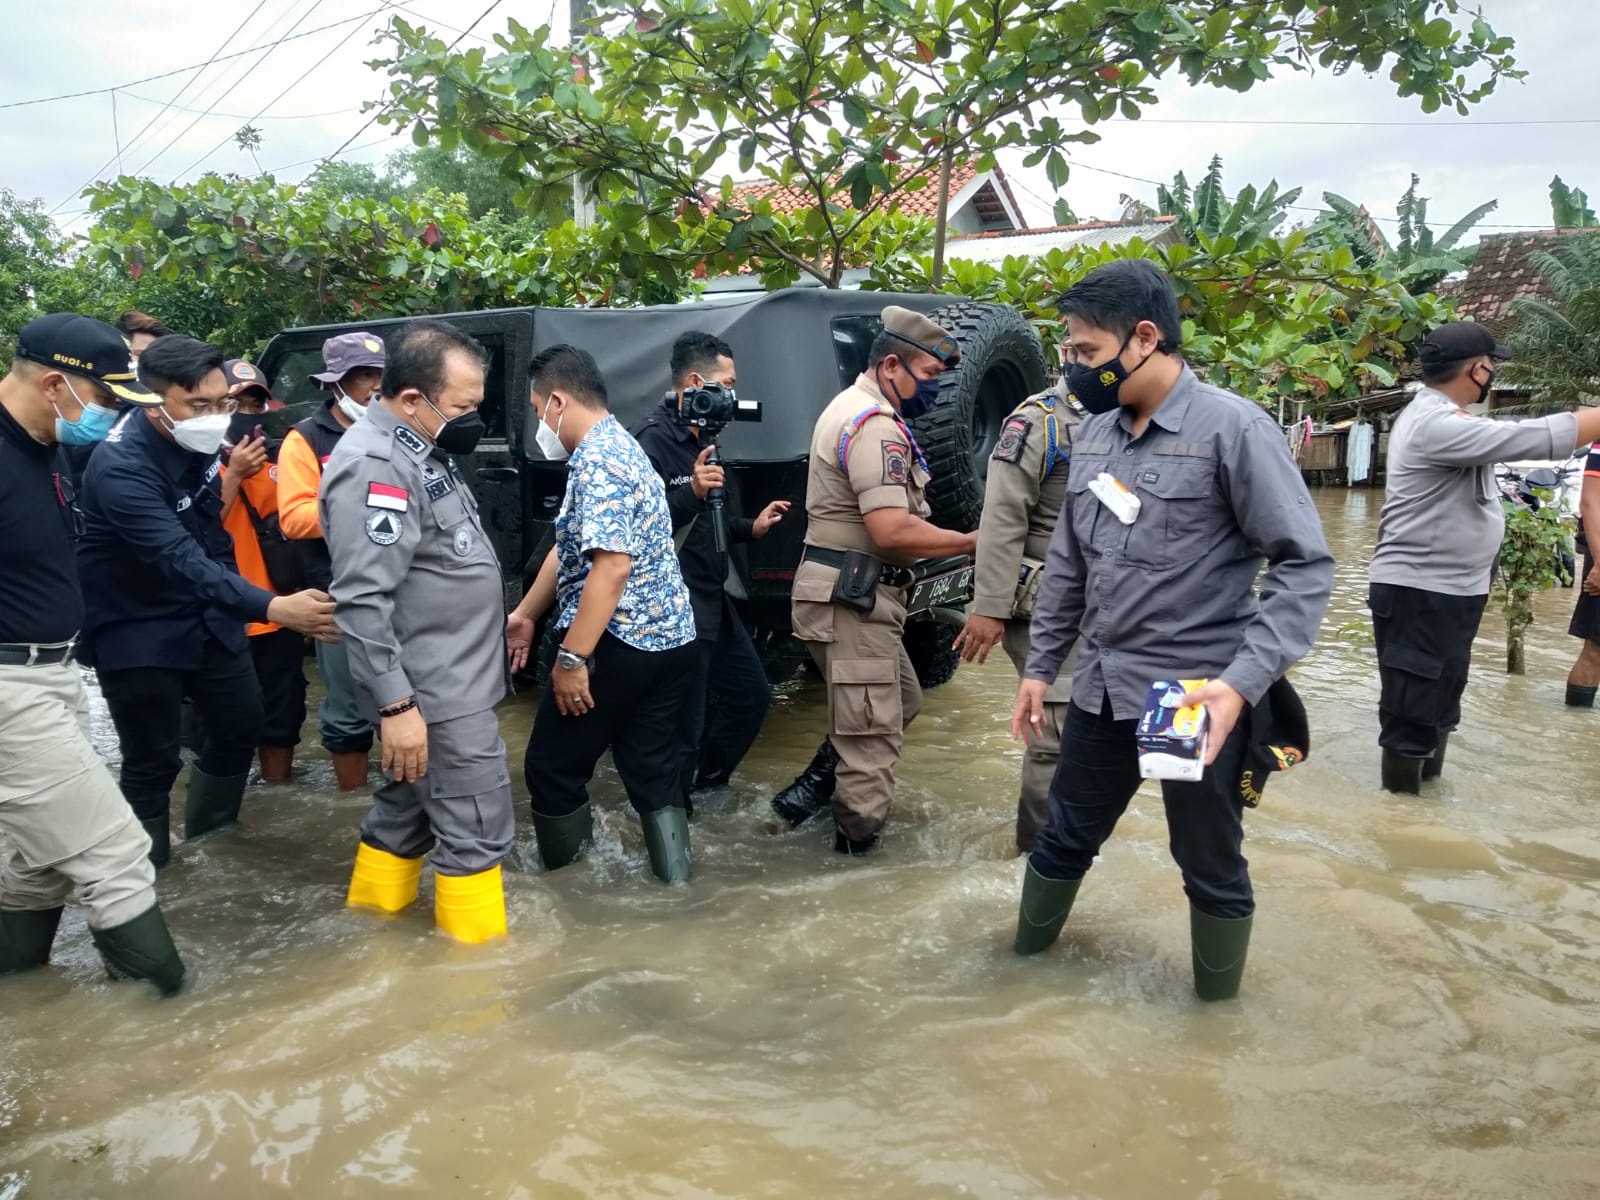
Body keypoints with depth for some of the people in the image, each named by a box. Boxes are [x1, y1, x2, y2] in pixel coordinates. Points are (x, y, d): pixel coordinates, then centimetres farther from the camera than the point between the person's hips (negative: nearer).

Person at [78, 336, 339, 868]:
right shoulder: (120, 466, -30)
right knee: (152, 760, -1)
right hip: (138, 631, -7)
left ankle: (210, 838, 38)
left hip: (207, 613, 7)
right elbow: (181, 560, -42)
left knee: (241, 724, 15)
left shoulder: (197, 437, -7)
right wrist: (275, 608, -52)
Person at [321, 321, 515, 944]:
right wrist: (396, 704, -26)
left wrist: (503, 620, 25)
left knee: (405, 812, 19)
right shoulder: (375, 465, -21)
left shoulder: (417, 450, 12)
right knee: (476, 831, -2)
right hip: (434, 693, -10)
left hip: (451, 680, 10)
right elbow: (363, 602, -26)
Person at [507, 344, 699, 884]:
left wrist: (572, 658, -24)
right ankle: (673, 876, 19)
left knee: (553, 767, 7)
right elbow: (571, 550, 23)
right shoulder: (614, 449, 16)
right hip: (668, 639, 10)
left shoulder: (598, 460, -17)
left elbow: (611, 567, -27)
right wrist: (526, 613, 27)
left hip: (618, 644, -10)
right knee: (654, 769, 14)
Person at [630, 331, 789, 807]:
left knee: (753, 694, 21)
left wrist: (750, 527, 13)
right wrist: (692, 493, -33)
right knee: (685, 726, 0)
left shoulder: (702, 439, 12)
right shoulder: (653, 440, -17)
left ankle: (706, 776, 39)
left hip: (714, 602, 10)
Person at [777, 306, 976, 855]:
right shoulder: (875, 425, -18)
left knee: (901, 700, 22)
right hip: (851, 597, -11)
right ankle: (858, 842, 12)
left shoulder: (854, 407, 16)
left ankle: (814, 788, 24)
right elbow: (892, 531, -28)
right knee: (873, 728, -1)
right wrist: (972, 542, -17)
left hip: (851, 592, 11)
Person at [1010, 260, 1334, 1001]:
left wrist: (1245, 680, -25)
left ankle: (1219, 1008, 34)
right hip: (1102, 689, 6)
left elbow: (1305, 563, -15)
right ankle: (1023, 961, 40)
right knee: (1064, 836, 19)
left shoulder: (1233, 428, -13)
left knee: (1210, 864, 12)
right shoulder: (1094, 431, 6)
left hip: (1199, 698, -5)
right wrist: (1041, 665, 14)